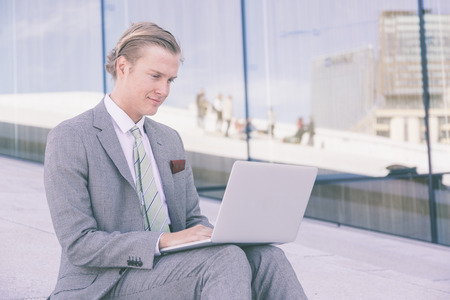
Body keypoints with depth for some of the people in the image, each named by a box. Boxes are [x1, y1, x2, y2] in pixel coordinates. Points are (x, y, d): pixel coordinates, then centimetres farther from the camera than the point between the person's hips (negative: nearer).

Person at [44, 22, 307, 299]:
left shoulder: (170, 140, 17)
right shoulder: (69, 139, -7)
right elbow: (78, 244, -14)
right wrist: (163, 241, -24)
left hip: (166, 270, 7)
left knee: (266, 256, -21)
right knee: (225, 260, -30)